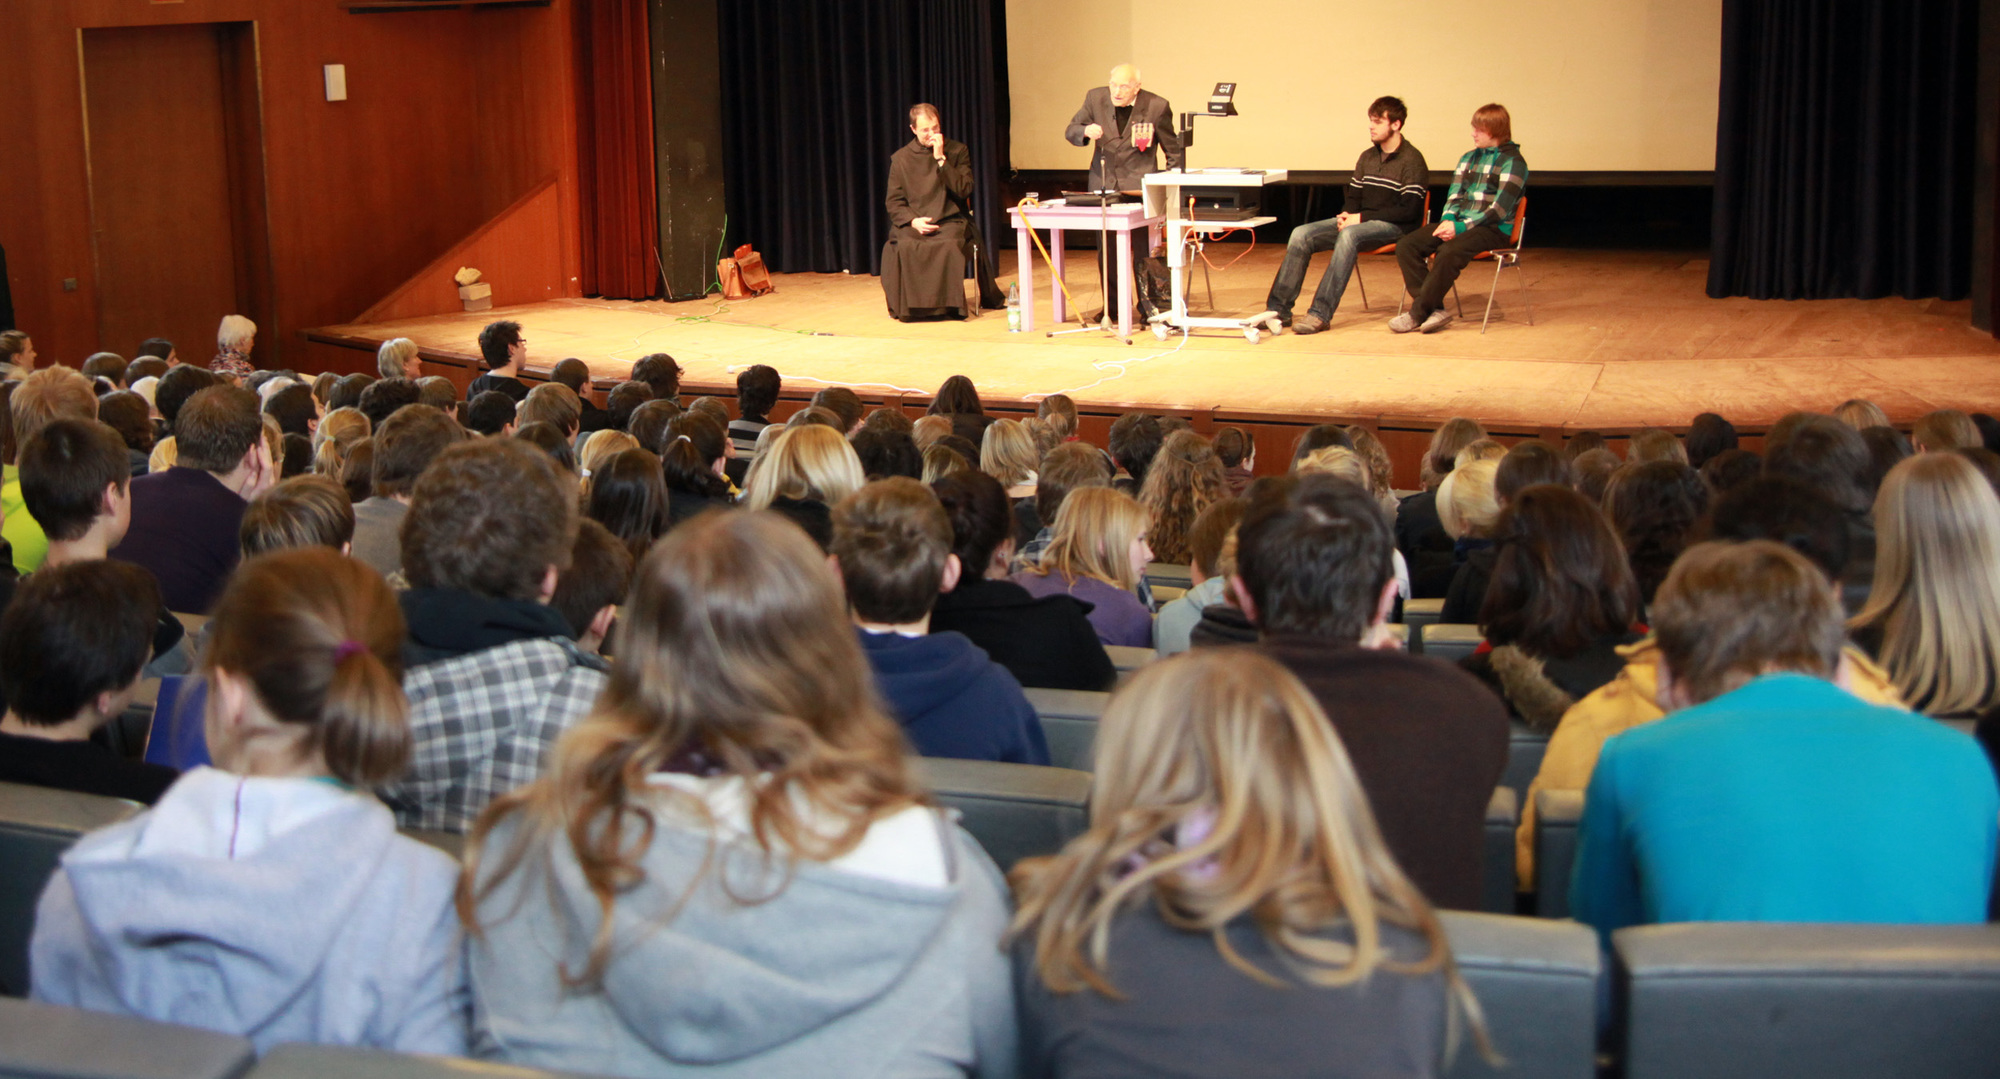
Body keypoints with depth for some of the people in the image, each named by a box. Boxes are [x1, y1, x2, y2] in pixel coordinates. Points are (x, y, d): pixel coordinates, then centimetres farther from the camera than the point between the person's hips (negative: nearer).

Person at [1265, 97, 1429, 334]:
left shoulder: (1411, 160, -7)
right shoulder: (1367, 157, 15)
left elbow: (1409, 210, -15)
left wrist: (1362, 217, -17)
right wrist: (1346, 214, -5)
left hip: (1394, 227, -7)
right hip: (1361, 223, 7)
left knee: (1349, 235, -38)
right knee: (1301, 234, -13)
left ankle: (1320, 313, -41)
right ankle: (1279, 309, -17)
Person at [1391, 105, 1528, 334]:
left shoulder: (1513, 162, -4)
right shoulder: (1469, 158, 19)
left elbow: (1500, 209, -12)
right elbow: (1454, 195, 15)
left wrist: (1461, 227, -18)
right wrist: (1448, 221, -7)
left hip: (1492, 229, -7)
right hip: (1459, 224, 7)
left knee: (1449, 252, -37)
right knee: (1406, 245, -15)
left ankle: (1417, 313, -26)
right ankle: (1435, 309, -22)